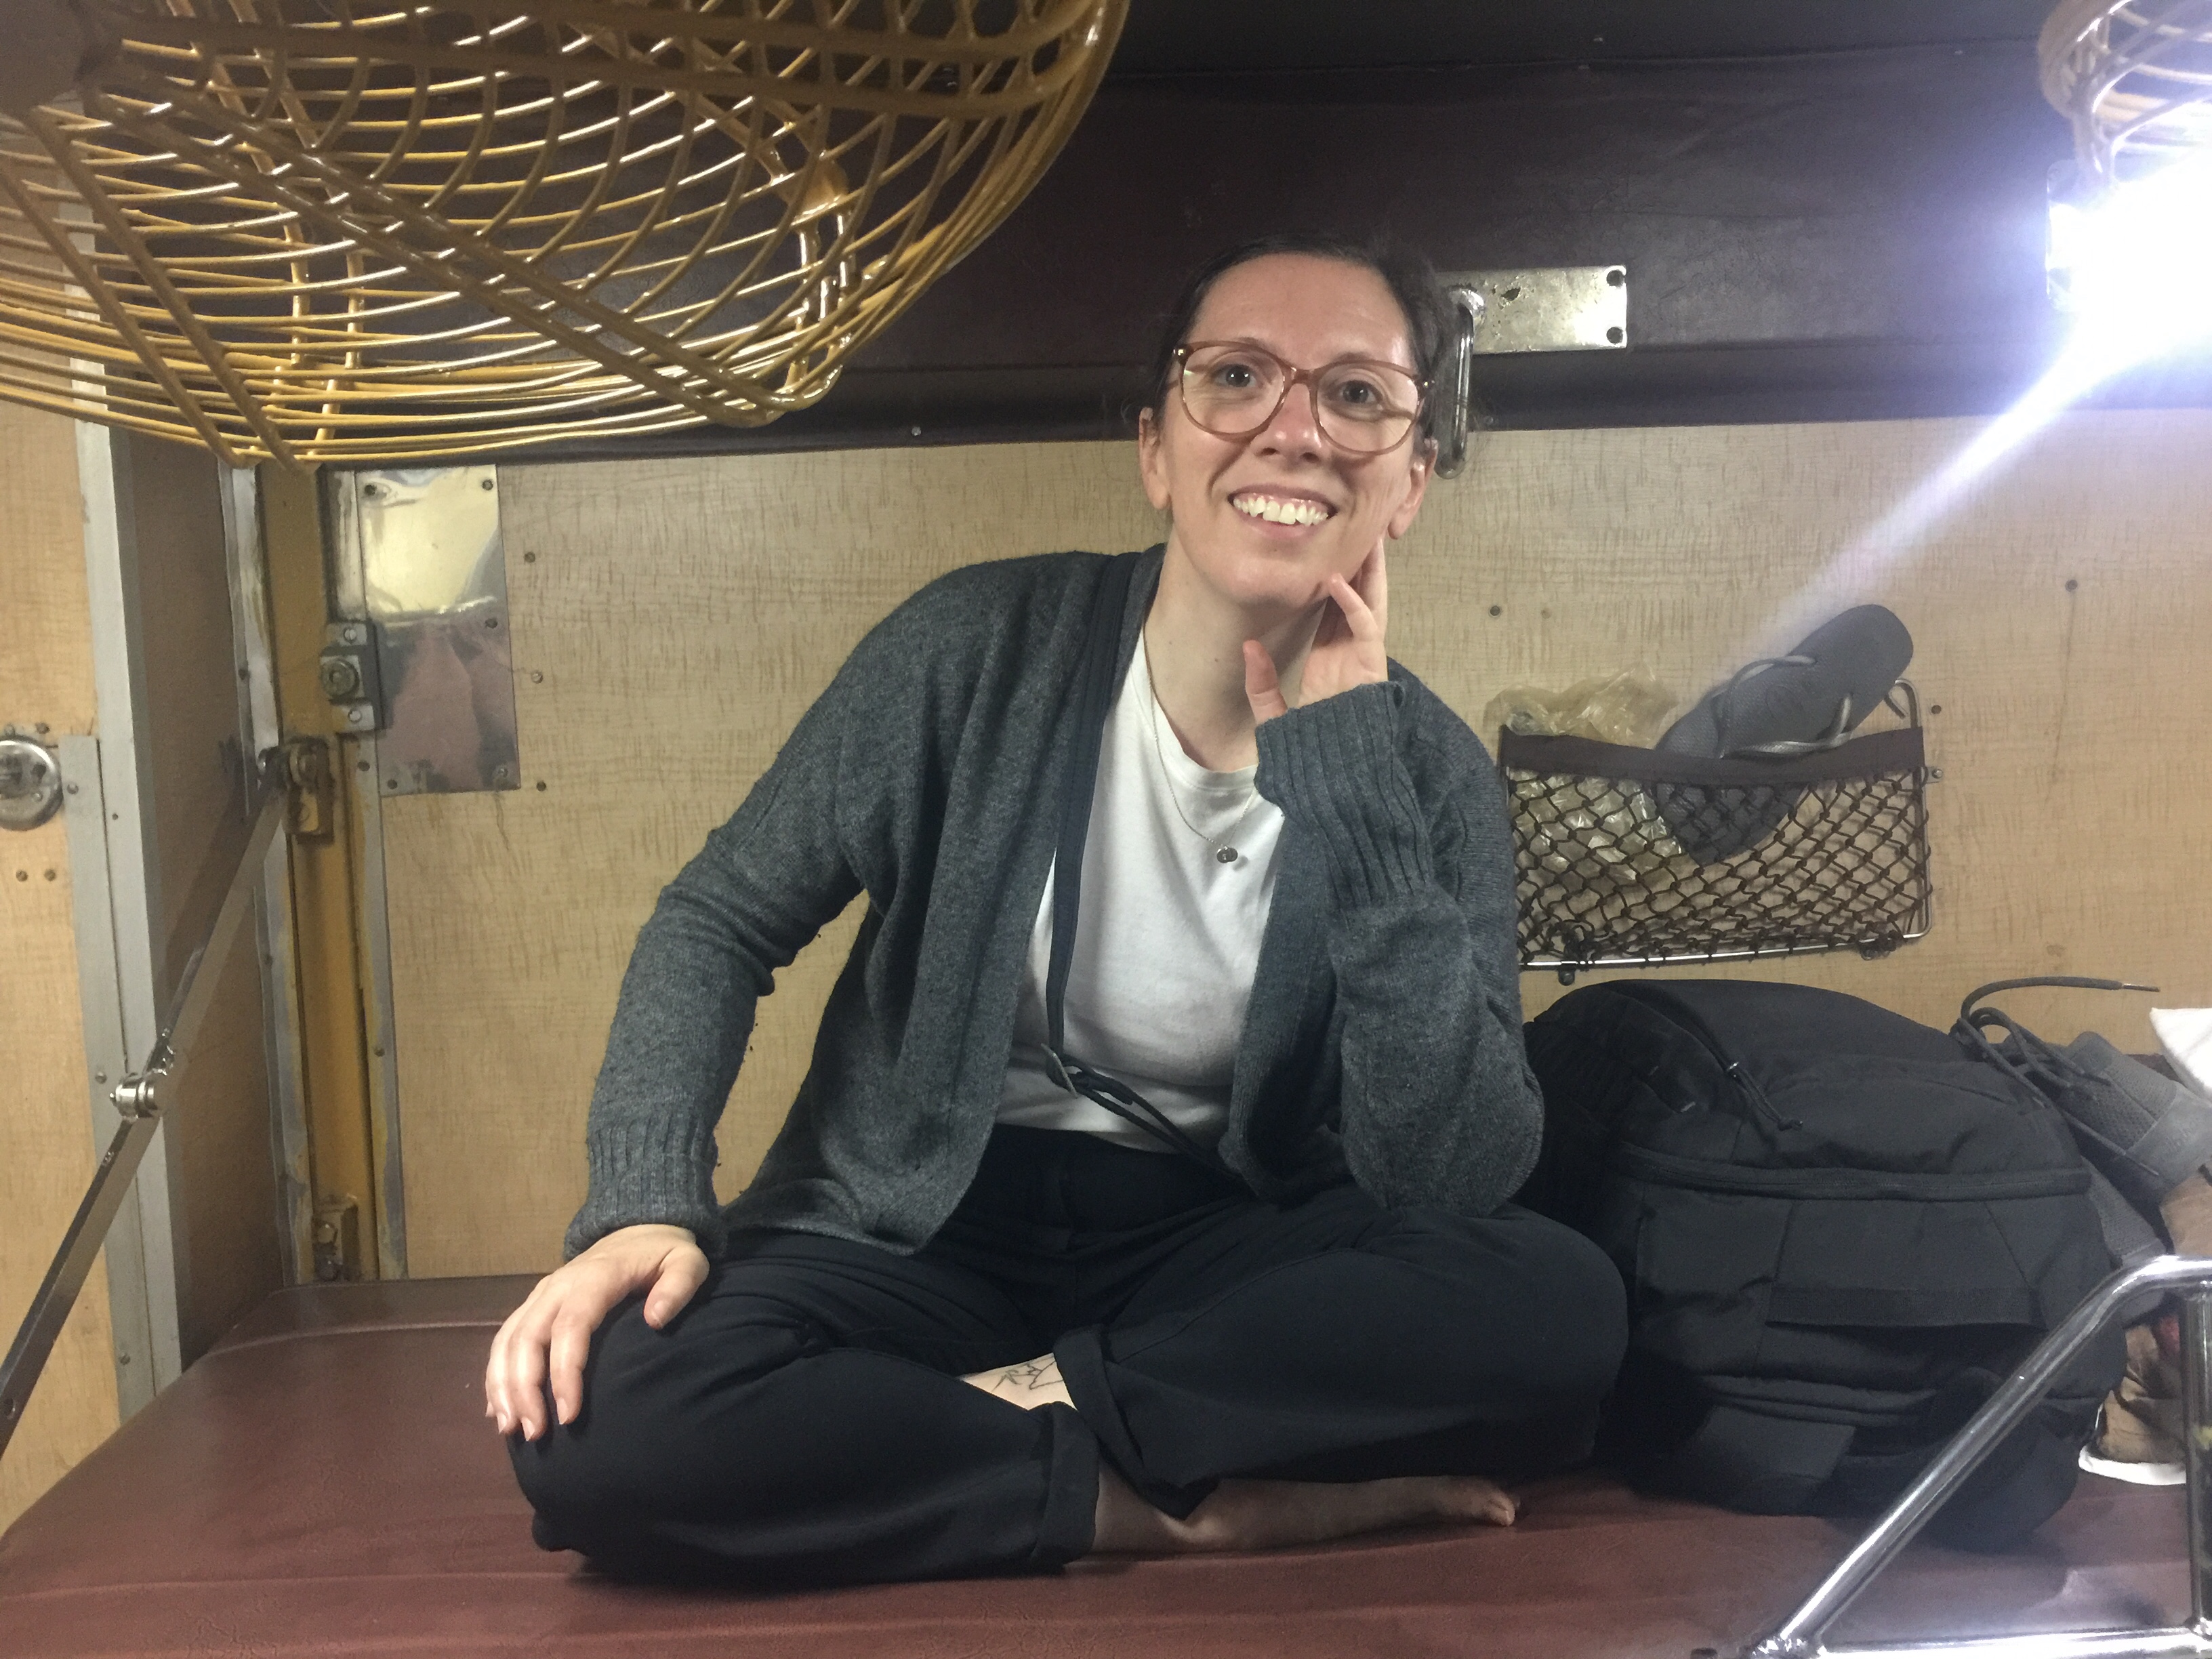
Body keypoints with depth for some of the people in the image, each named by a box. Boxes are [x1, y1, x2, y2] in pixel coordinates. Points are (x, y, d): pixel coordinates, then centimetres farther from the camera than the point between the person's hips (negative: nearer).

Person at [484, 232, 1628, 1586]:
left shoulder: (1430, 774, -8)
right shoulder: (985, 648, -11)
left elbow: (1457, 1188, -20)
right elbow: (723, 921, -2)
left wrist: (1343, 756, -24)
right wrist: (645, 1205, -20)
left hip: (1216, 1255, 1)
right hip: (918, 1231, 0)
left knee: (1562, 1306, -25)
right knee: (599, 1414, -29)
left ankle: (1040, 1397, -15)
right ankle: (1200, 1505, -19)